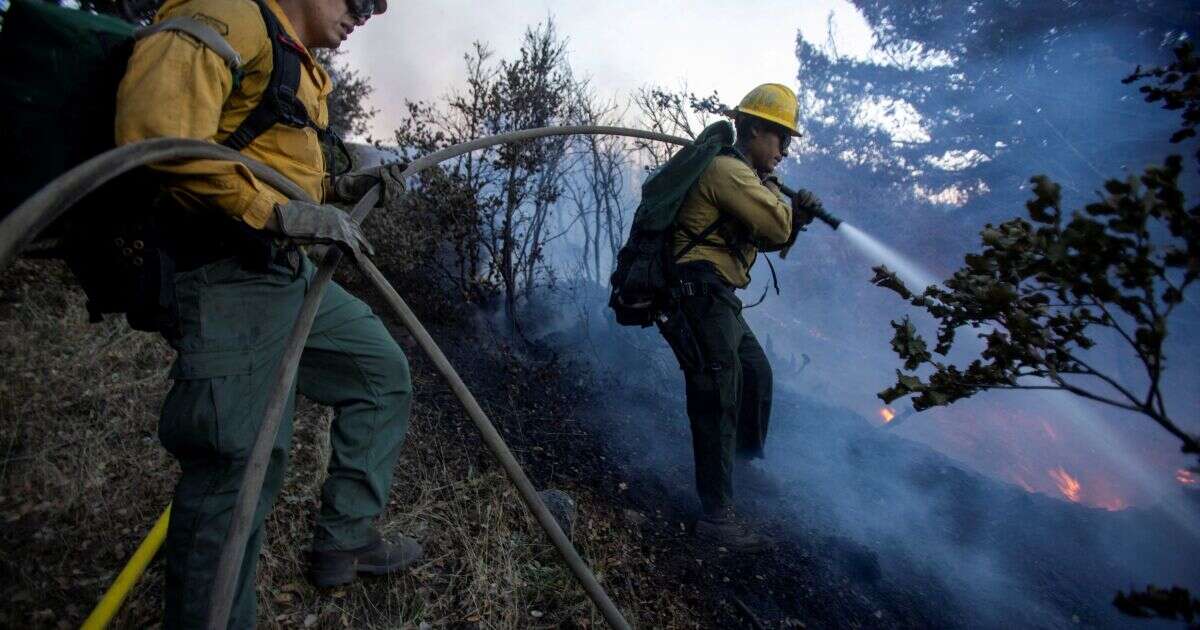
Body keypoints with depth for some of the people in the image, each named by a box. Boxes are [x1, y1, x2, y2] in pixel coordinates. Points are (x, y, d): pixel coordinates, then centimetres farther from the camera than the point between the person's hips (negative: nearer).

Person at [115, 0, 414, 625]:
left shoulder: (301, 70, 23)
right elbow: (153, 133, -24)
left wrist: (339, 189, 15)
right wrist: (278, 211, -26)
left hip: (288, 272, 10)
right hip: (225, 277, -10)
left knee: (382, 371, 13)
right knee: (238, 462, -9)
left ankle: (344, 539, 23)